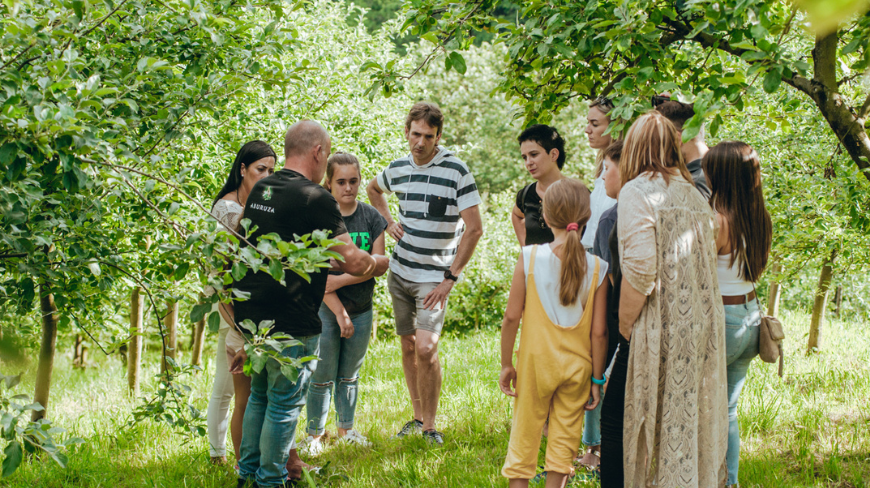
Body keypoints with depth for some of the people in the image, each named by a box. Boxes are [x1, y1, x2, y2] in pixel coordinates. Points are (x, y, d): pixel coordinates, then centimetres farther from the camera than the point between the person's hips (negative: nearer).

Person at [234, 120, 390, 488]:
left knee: (259, 395, 21)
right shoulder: (314, 198, -16)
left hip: (251, 315, 8)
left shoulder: (259, 191, 9)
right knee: (284, 402, 3)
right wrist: (383, 263, 5)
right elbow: (352, 262, -15)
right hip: (290, 322, -8)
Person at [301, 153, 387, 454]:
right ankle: (314, 434, 15)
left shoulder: (371, 217, 2)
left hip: (361, 309, 4)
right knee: (322, 377, 1)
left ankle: (346, 428, 30)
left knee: (350, 375, 15)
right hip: (326, 308, -3)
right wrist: (340, 312, -14)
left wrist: (341, 280, -18)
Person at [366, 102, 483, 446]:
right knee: (408, 347, 11)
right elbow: (373, 189, 28)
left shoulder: (456, 171, -12)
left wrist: (451, 278, -14)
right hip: (400, 272, 5)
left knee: (426, 348, -15)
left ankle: (430, 425, -3)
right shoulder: (397, 169, 3)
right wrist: (388, 222, 11)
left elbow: (474, 228, -12)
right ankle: (418, 416, 24)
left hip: (435, 276, -5)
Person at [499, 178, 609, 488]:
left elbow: (512, 316, -9)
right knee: (564, 440, 11)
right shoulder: (596, 268, -9)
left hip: (535, 361, 0)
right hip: (577, 367, 0)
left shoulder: (530, 258, -10)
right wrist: (597, 378, 1)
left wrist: (506, 364, 1)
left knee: (524, 437, 12)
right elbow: (599, 331, -8)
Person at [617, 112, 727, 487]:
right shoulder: (695, 195, 13)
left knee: (658, 423, 2)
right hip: (705, 326, 6)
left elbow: (640, 270, -15)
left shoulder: (637, 192, -8)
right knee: (698, 419, 12)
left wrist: (624, 327, -5)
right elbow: (708, 263, 13)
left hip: (663, 327, -6)